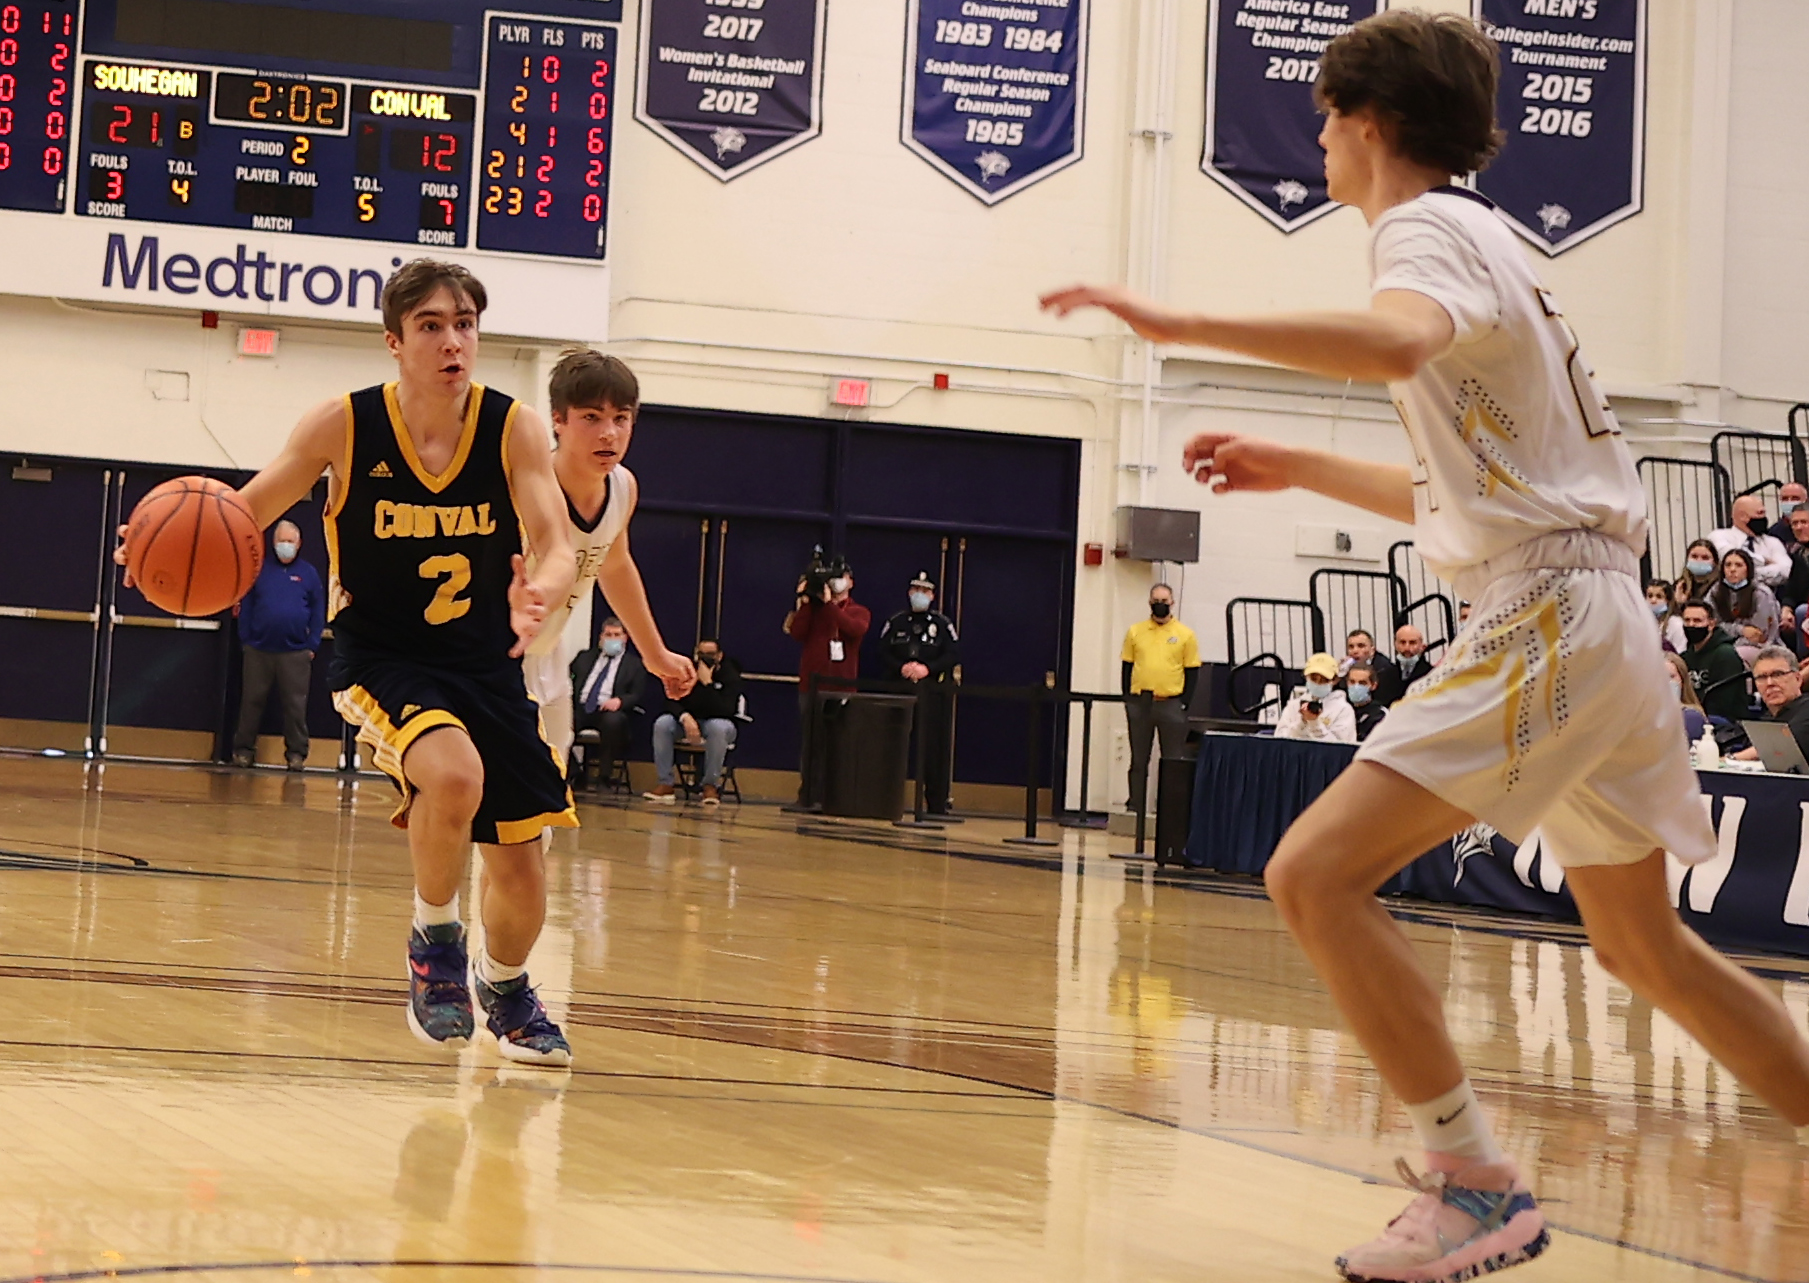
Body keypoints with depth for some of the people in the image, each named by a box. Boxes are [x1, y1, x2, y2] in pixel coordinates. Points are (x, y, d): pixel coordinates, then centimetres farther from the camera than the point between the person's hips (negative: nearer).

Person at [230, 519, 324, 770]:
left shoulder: (308, 573, 6)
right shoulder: (259, 570, 6)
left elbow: (318, 613, 5)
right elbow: (245, 606, 6)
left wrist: (312, 645, -1)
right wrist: (245, 639, -2)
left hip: (295, 653, -1)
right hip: (259, 650, 1)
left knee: (295, 704, 1)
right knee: (252, 701, 4)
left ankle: (296, 752, 7)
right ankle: (243, 749, 11)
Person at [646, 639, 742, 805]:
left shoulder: (730, 676, -14)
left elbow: (725, 712, -28)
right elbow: (672, 702, -10)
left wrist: (707, 683, -34)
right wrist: (685, 717, -31)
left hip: (716, 723, -3)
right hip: (687, 722, 3)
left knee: (719, 727, -39)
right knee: (662, 723, -26)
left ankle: (710, 785, -27)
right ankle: (666, 784, -24)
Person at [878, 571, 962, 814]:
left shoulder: (943, 624, 6)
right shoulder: (896, 622, 11)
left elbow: (954, 654, -1)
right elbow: (883, 651, 6)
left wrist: (928, 668, -14)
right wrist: (901, 667, -12)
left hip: (932, 691, -2)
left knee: (933, 747, -4)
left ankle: (937, 803, -1)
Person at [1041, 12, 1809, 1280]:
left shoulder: (1428, 226, -5)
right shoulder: (1480, 238, 24)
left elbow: (1399, 340, -32)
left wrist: (1181, 323, -33)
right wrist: (1297, 468, 29)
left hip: (1547, 615, -10)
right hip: (1595, 615, 10)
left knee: (1318, 873, -16)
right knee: (1647, 946, 20)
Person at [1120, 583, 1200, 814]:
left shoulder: (1185, 634, 2)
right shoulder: (1135, 631, 8)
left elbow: (1192, 672, 2)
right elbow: (1126, 667, 10)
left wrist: (1184, 705, -5)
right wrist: (1128, 700, 2)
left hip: (1170, 704, -2)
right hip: (1140, 702, 2)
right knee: (1138, 760, 8)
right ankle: (1135, 806, 13)